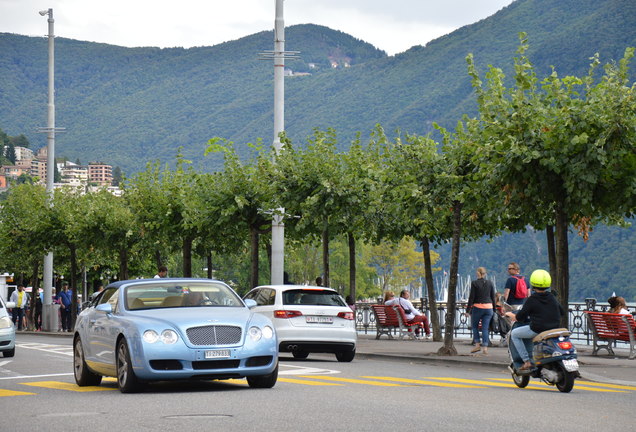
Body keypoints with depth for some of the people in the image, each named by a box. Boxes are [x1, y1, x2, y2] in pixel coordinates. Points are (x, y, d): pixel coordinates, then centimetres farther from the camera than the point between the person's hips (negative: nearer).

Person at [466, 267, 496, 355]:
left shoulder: (474, 283, -7)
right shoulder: (490, 283, 5)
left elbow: (471, 297, -7)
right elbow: (493, 297, 9)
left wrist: (468, 310, -1)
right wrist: (494, 310, 17)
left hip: (478, 307, -3)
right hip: (488, 307, 3)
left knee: (474, 326, 14)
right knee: (485, 328, 4)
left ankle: (477, 344, 4)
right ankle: (485, 347, -3)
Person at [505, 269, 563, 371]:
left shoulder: (531, 300, -9)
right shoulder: (552, 297, 7)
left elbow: (519, 318, -7)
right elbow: (561, 312, 17)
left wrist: (510, 314, 14)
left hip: (537, 330, -6)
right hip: (554, 329, 6)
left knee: (514, 334, 13)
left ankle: (526, 361, 3)